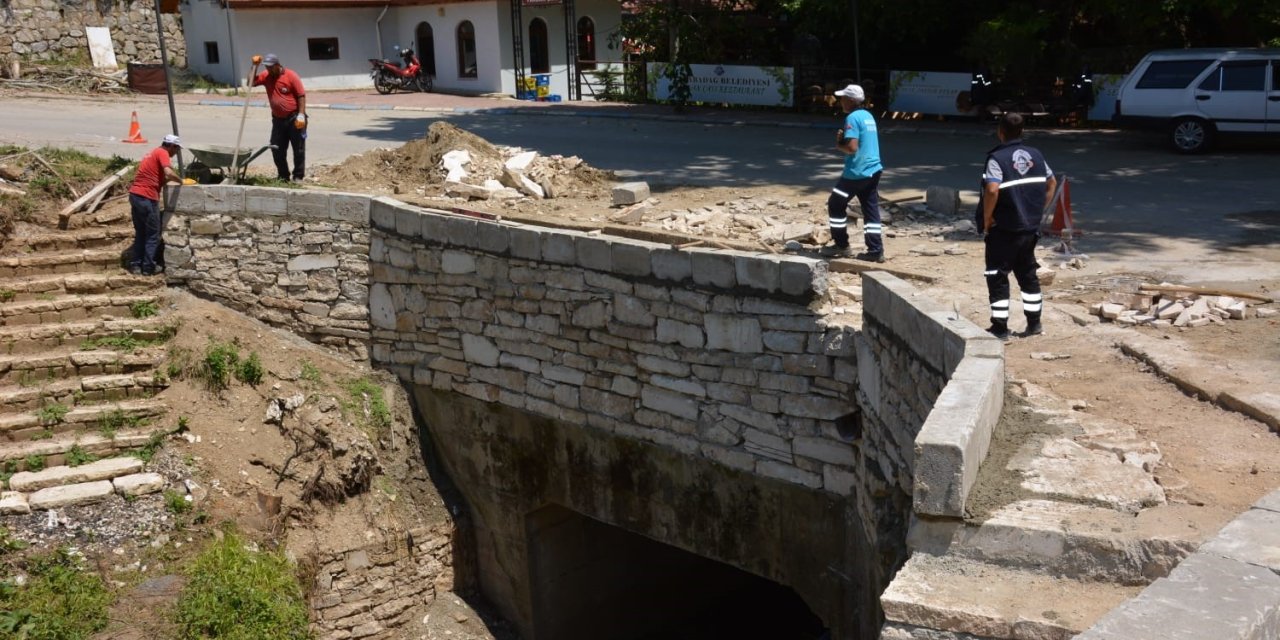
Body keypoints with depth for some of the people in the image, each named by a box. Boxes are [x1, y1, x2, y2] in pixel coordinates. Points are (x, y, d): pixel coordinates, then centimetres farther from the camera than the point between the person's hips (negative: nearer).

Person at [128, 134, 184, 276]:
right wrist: (180, 181, -6)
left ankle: (135, 265, 18)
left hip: (135, 195, 9)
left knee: (140, 233, 17)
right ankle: (148, 267, 4)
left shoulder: (155, 152, 22)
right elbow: (169, 173, -22)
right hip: (147, 198, -9)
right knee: (153, 234, 2)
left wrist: (175, 179, 10)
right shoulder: (162, 153, -6)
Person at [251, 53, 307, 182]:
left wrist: (301, 115, -18)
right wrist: (254, 66, -1)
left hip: (294, 118, -6)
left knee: (298, 149, 1)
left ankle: (298, 176, 9)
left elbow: (301, 95, -12)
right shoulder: (266, 76, 4)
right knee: (277, 150, 7)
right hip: (278, 119, 6)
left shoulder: (291, 76, -11)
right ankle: (283, 176, 17)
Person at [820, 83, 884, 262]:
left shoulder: (852, 118, -14)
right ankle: (876, 250, 5)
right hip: (873, 170, 8)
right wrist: (843, 138, 7)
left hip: (857, 172, -8)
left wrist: (838, 145, -3)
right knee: (871, 209, 8)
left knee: (836, 204, 6)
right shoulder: (868, 115, 14)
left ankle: (841, 245, 11)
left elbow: (852, 148, -22)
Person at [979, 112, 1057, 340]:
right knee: (1028, 274, 18)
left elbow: (992, 190, -26)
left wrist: (987, 219, -14)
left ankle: (1000, 328, 5)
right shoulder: (1035, 154, 7)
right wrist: (1039, 210, 18)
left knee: (997, 277, 3)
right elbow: (1052, 183, 14)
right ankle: (1034, 323, 23)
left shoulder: (997, 158, -14)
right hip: (1030, 227, 6)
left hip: (1003, 229, -6)